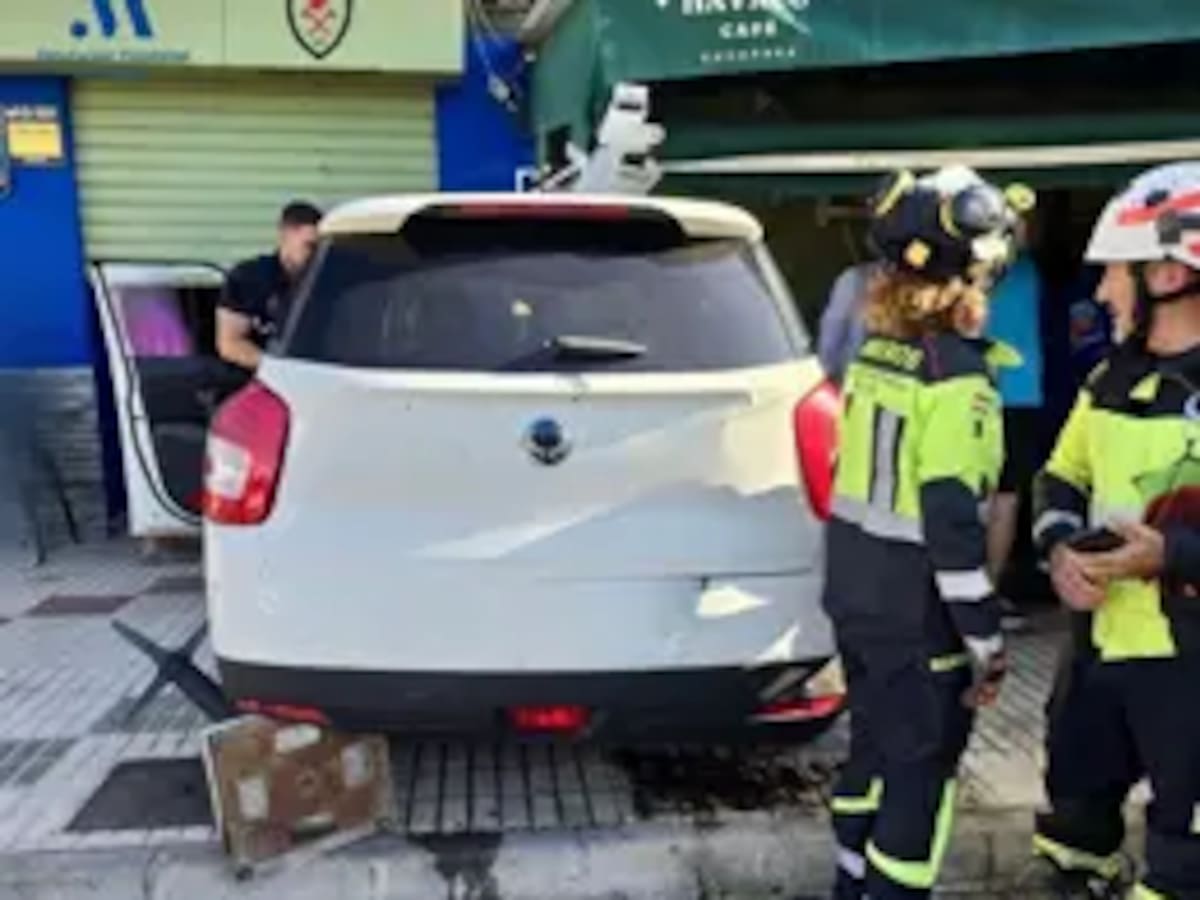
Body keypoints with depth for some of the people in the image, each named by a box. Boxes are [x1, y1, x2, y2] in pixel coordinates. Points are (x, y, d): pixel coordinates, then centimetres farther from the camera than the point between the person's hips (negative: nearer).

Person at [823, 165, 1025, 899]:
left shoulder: (874, 354, 5)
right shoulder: (957, 376, -19)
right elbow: (954, 521, -21)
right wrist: (987, 638, -13)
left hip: (856, 589, 8)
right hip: (918, 609, -8)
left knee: (875, 745, 22)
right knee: (922, 769, 6)